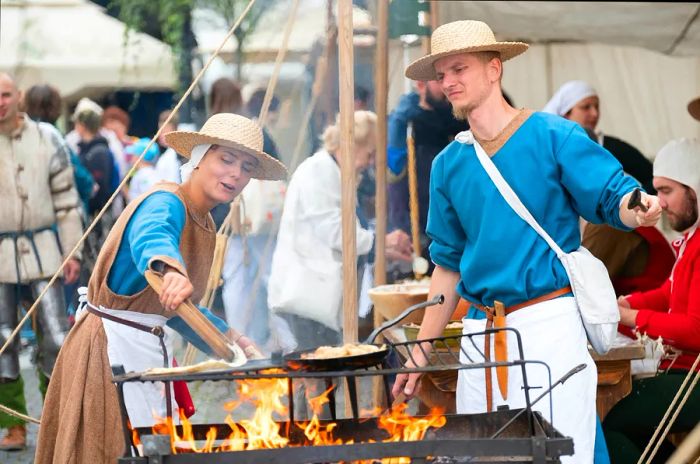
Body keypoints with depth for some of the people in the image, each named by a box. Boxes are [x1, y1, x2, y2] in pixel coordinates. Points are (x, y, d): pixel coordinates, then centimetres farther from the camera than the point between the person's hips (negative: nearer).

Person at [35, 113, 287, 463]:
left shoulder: (205, 224, 11)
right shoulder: (166, 203, -18)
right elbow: (151, 237, -44)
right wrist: (170, 269, -66)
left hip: (150, 349, 10)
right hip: (113, 348, -10)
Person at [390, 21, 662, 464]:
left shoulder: (553, 136, -4)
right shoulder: (449, 163, 11)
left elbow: (614, 197, -7)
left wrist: (640, 208, -32)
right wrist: (422, 351, 15)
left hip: (549, 322, -5)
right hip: (480, 330, 5)